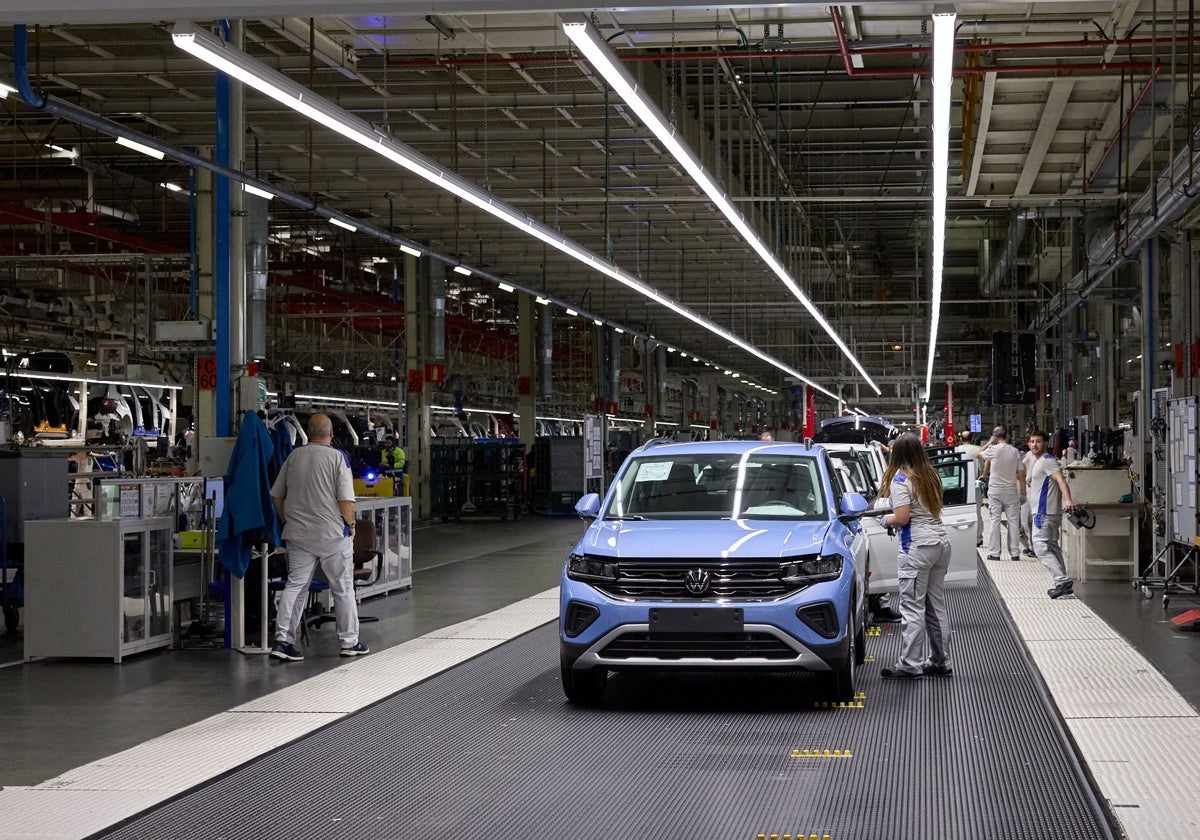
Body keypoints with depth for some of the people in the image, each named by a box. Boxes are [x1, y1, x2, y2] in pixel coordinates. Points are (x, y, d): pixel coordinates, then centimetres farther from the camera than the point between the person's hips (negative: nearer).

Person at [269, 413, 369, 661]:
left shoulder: (294, 456, 6)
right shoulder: (337, 457, -8)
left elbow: (276, 495, 11)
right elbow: (346, 499, -14)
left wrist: (287, 521, 20)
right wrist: (350, 524, 0)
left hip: (298, 533, 4)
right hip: (332, 534, -4)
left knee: (295, 585, 6)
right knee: (343, 588, 7)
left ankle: (283, 640, -3)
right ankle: (349, 642, 15)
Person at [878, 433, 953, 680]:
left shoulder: (900, 479, -9)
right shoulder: (930, 475, 13)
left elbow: (902, 517, -17)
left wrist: (886, 519, 3)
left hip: (918, 546, -8)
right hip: (941, 541, 8)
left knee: (913, 608, -5)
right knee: (936, 606, 13)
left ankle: (909, 665, -5)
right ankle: (940, 662, 18)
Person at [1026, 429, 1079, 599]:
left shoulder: (1047, 461, -13)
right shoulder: (1038, 461, 19)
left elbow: (1060, 479, -28)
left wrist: (1068, 499, -42)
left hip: (1045, 513, -11)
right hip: (1043, 511, 11)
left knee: (1041, 547, -14)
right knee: (1052, 547, 13)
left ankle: (1063, 580, -21)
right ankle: (1063, 585, 15)